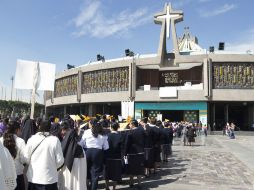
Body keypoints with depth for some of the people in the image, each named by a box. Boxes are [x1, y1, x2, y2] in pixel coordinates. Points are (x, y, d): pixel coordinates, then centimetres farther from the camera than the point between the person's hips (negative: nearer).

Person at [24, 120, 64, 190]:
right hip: (50, 178, -2)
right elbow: (59, 160, -7)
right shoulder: (55, 140, -11)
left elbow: (26, 159, 0)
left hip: (33, 178, 2)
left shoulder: (32, 139, -6)